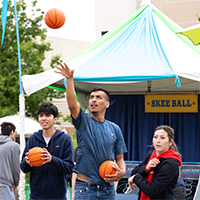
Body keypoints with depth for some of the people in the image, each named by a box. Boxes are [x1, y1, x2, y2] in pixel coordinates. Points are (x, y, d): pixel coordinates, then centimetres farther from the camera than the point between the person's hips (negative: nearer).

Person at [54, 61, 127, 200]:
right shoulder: (83, 121, 3)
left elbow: (120, 158, 14)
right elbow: (72, 104, -17)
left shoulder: (114, 129, 11)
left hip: (107, 189, 3)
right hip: (85, 188, -3)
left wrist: (122, 172, -8)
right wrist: (69, 79, -30)